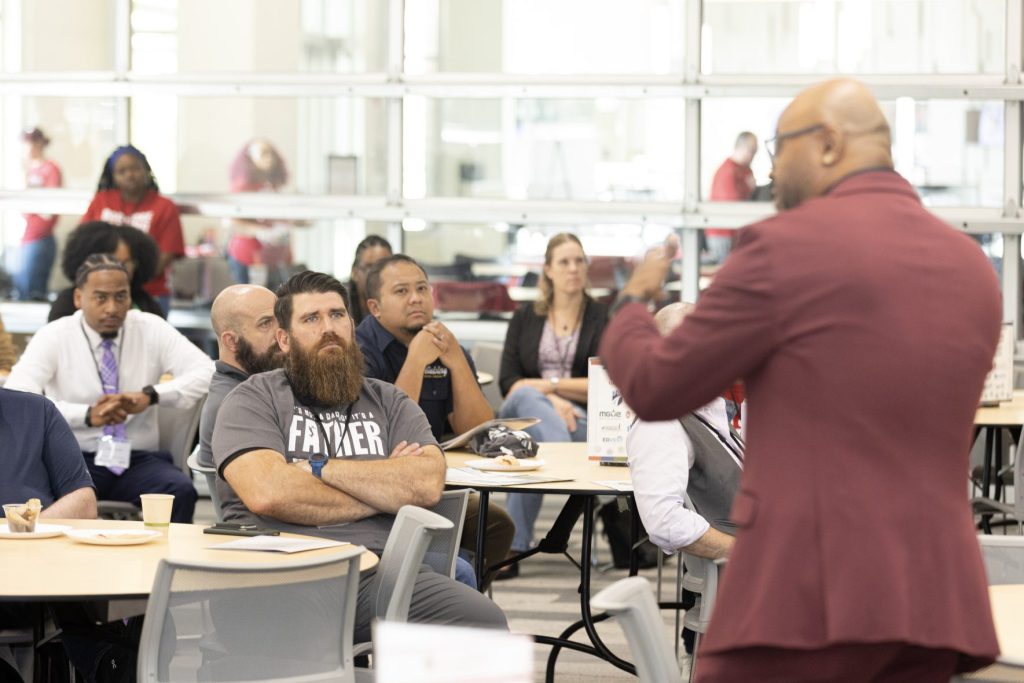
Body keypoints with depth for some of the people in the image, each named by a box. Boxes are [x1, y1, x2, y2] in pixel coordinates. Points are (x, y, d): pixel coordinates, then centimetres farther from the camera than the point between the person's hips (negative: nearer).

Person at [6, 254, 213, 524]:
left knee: (181, 491, -31)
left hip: (139, 460, 2)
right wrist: (87, 415, -24)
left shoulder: (151, 329, 6)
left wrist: (151, 395, -20)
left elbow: (206, 373, -3)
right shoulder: (55, 336, 1)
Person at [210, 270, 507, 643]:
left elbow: (427, 484, 3)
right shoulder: (254, 399, 13)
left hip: (379, 570, 4)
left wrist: (318, 469, -1)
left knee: (485, 622, -25)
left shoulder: (388, 402, 23)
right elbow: (266, 493, -7)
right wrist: (382, 490, 3)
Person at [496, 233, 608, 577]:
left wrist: (550, 385, -7)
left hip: (582, 418, -2)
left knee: (536, 445, -40)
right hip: (522, 410, 2)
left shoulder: (602, 319, 11)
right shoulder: (525, 317, 17)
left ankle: (512, 548, -48)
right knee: (526, 399, -39)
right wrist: (550, 401, -15)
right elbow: (508, 381, 5)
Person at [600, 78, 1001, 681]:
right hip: (934, 598, 6)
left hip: (812, 591, -6)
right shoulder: (973, 268, 12)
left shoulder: (788, 246, -7)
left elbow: (654, 389, 0)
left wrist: (632, 304, 21)